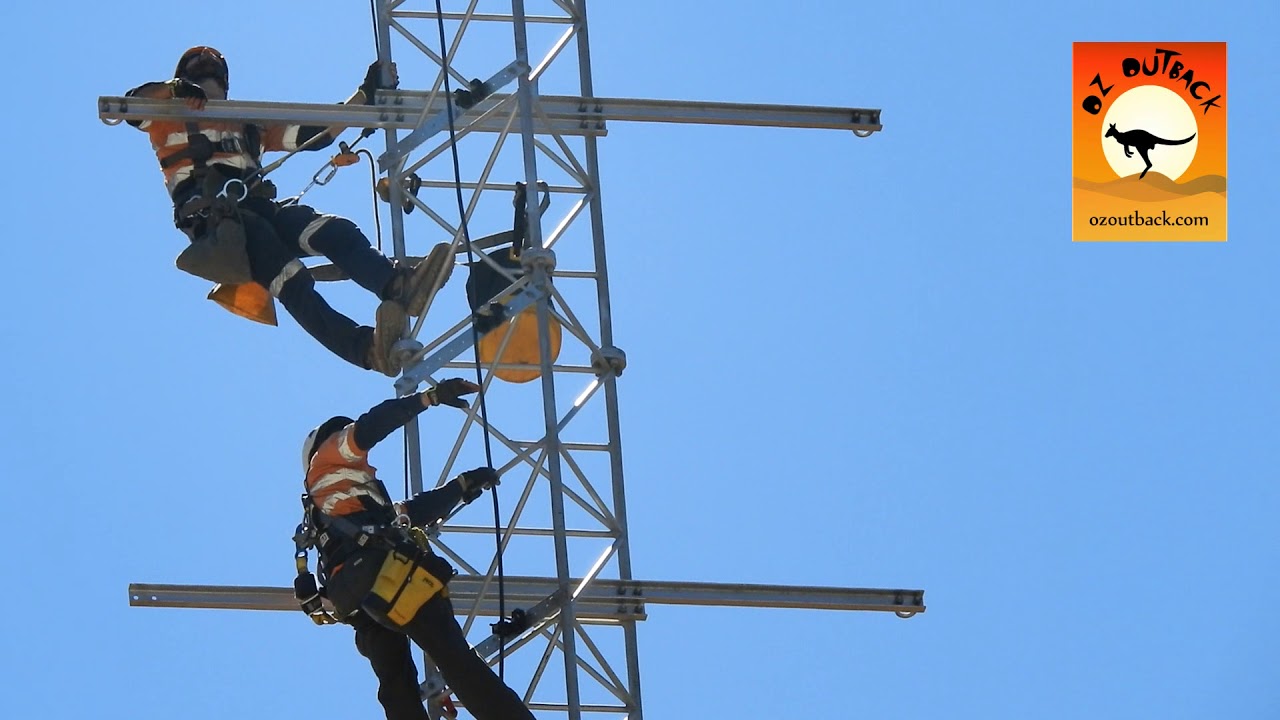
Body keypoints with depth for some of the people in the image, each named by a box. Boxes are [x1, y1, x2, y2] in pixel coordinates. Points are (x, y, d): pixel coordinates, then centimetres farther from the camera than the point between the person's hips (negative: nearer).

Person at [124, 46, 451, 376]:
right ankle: (364, 347, -55)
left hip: (260, 208, 5)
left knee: (335, 231, -28)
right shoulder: (169, 121, 25)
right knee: (289, 279, -32)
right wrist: (175, 88, -9)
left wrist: (365, 93, 25)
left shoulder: (251, 124, 36)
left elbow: (317, 133, 31)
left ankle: (398, 286, -56)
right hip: (213, 218, -5)